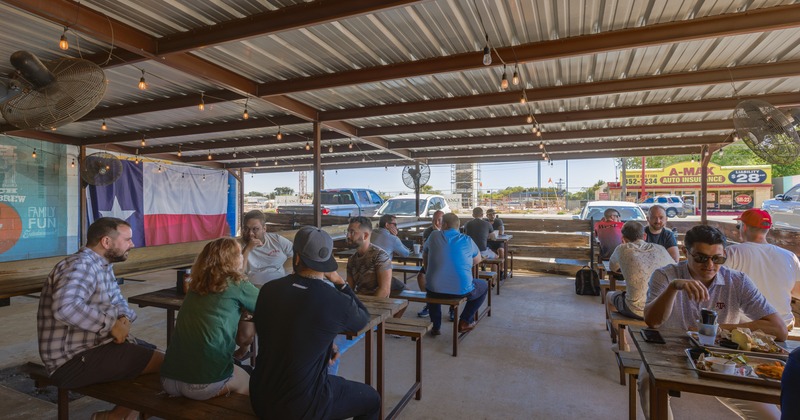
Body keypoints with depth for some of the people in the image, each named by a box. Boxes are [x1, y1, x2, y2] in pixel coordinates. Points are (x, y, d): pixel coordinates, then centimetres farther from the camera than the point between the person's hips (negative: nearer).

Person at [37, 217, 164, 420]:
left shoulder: (102, 265, 10)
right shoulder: (81, 266, -22)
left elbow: (118, 301, 14)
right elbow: (65, 308, -39)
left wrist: (124, 318, -9)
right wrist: (111, 324, -27)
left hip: (95, 344, 10)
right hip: (73, 360, -10)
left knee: (156, 354, 13)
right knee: (162, 363, -13)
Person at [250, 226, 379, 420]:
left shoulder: (268, 290, -8)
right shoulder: (336, 301, -22)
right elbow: (363, 319, 2)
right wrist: (340, 282, 4)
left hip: (260, 398, 6)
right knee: (371, 399, 19)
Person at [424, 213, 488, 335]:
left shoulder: (434, 236, 1)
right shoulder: (467, 240, 1)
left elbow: (425, 258, 16)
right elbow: (477, 260, 18)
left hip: (436, 290, 2)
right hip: (462, 290, -1)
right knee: (484, 286, 29)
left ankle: (436, 326, 33)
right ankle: (464, 322, 25)